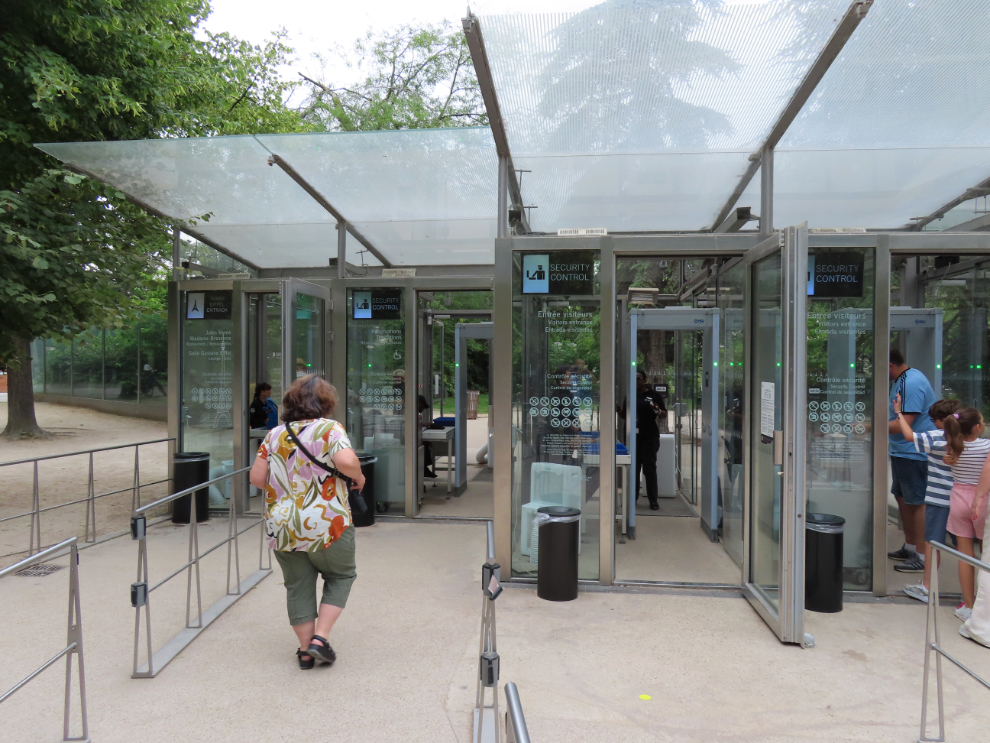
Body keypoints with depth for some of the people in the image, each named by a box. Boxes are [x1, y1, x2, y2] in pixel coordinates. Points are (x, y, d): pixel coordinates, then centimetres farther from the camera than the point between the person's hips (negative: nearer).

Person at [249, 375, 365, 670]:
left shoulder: (274, 435, 7)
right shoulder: (329, 429, -7)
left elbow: (256, 478, 5)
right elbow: (346, 461, -24)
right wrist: (358, 477, -4)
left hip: (281, 528, 4)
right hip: (325, 525, -4)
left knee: (298, 586, 16)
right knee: (341, 575, 17)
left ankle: (306, 650, 23)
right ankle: (320, 637, 9)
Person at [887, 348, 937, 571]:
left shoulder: (912, 383, -22)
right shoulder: (901, 380, 10)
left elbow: (904, 424, -26)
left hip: (914, 453, -11)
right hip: (901, 451, 11)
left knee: (917, 502, -2)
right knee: (902, 497, 18)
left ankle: (922, 557, 7)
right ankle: (909, 547, 31)